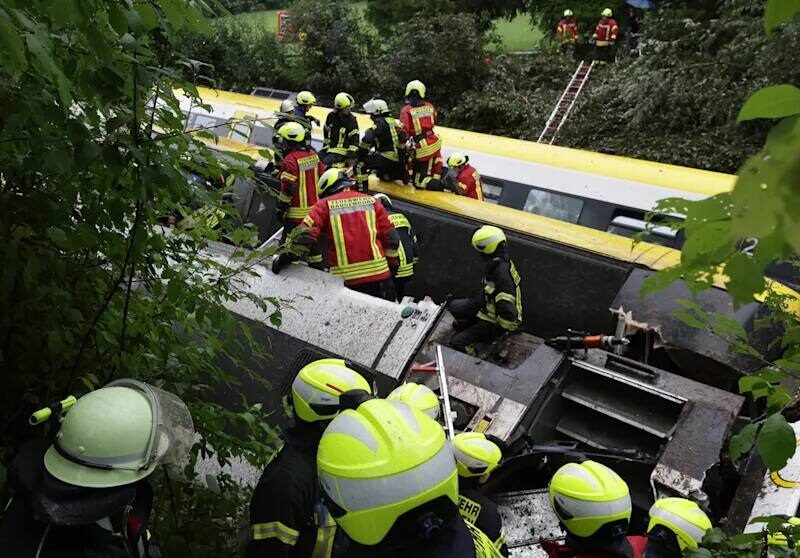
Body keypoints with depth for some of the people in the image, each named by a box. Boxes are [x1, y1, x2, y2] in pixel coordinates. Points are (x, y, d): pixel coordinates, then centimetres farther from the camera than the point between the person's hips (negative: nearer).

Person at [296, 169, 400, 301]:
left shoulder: (325, 204, 5)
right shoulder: (371, 201, 11)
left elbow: (307, 233, -8)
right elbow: (391, 237, 9)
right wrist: (392, 265, 21)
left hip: (345, 278, -1)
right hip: (379, 275, 2)